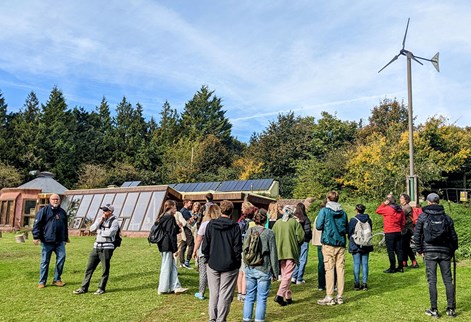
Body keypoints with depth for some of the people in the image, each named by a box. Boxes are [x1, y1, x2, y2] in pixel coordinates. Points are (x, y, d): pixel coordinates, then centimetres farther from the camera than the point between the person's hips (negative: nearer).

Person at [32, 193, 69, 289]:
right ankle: (42, 282, 15)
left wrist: (66, 238, 29)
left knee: (61, 258, -4)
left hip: (60, 241, 4)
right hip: (47, 241, -4)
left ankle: (57, 279, 10)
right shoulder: (44, 210, 0)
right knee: (45, 261, 3)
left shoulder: (62, 212, 16)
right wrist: (36, 237, -14)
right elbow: (37, 224, -6)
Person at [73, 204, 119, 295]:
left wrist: (99, 231, -3)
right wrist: (101, 220, -8)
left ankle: (101, 288, 14)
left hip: (107, 247, -6)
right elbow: (92, 229, 0)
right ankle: (84, 288, 16)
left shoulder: (114, 221, -6)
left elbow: (109, 233, -19)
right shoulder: (99, 219, 13)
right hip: (96, 246, 6)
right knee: (89, 267, 8)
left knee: (105, 269, 2)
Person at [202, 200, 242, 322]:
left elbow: (205, 246, 0)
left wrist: (208, 259, 11)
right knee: (225, 294, 6)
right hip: (229, 266, -2)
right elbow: (237, 248, -7)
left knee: (213, 293, 13)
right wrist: (237, 263, 4)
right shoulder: (235, 227, -9)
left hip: (213, 265, 2)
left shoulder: (211, 225, -2)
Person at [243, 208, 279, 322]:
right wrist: (275, 272, 1)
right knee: (262, 298, 6)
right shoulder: (269, 233, -11)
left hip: (250, 269, 4)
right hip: (264, 270, -4)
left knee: (249, 296, 15)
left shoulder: (249, 231, -1)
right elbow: (273, 254, -7)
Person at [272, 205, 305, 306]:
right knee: (287, 275, -2)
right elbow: (300, 237, -8)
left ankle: (288, 297, 22)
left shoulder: (277, 223, 6)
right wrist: (296, 244, 11)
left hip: (279, 252, 4)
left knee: (284, 275, 16)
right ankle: (279, 295, -16)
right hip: (291, 252, -4)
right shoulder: (295, 222, -5)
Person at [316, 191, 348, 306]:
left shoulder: (324, 211, -5)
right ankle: (340, 296, 11)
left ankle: (329, 297, 0)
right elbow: (347, 229, 12)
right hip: (341, 244, 4)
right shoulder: (343, 212, 8)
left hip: (328, 244, -4)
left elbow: (318, 226, -8)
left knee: (329, 269, -1)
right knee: (340, 269, 6)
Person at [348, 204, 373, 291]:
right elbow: (370, 231, 11)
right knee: (365, 264, 7)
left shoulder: (353, 220, -10)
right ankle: (364, 283, 9)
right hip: (366, 245, 3)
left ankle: (357, 283, 4)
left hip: (355, 245, -3)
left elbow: (349, 232, -3)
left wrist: (352, 241, 16)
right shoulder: (368, 220, 1)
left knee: (356, 264, 2)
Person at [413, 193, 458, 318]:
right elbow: (453, 236, 6)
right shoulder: (447, 217, 5)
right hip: (445, 252, 2)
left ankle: (434, 310, 5)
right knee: (448, 280, 9)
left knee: (432, 281, 2)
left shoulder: (423, 216, -2)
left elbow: (417, 235, -4)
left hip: (430, 252, -2)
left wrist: (420, 250, 6)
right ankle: (451, 309, 12)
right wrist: (453, 250, 18)